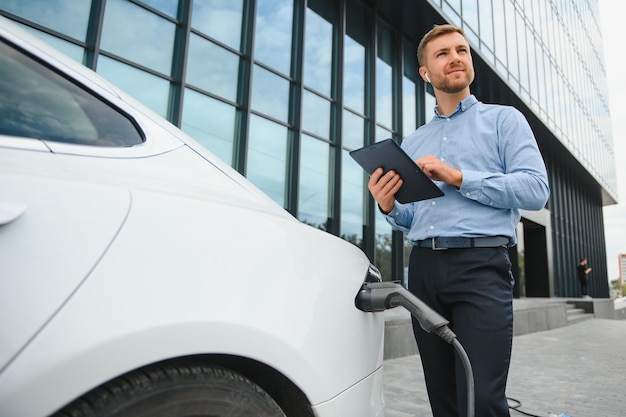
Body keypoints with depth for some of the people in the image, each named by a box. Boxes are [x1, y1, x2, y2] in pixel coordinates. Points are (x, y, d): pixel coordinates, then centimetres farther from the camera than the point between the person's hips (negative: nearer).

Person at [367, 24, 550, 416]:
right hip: (424, 268, 4)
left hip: (481, 265, -4)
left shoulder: (504, 119, 10)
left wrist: (458, 177, -12)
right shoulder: (412, 142, 20)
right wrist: (389, 207, -3)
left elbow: (536, 188, -5)